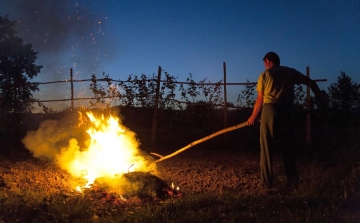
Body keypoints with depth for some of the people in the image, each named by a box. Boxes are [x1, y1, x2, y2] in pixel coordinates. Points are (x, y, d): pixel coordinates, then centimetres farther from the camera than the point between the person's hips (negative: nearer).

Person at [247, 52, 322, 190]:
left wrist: (253, 117, 16)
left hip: (270, 110, -3)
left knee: (266, 148, 3)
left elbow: (260, 100, 6)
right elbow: (311, 83, 10)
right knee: (287, 146, 13)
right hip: (287, 111, 3)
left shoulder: (264, 75, 6)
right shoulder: (290, 72, 13)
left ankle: (266, 182, 4)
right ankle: (292, 179, 11)